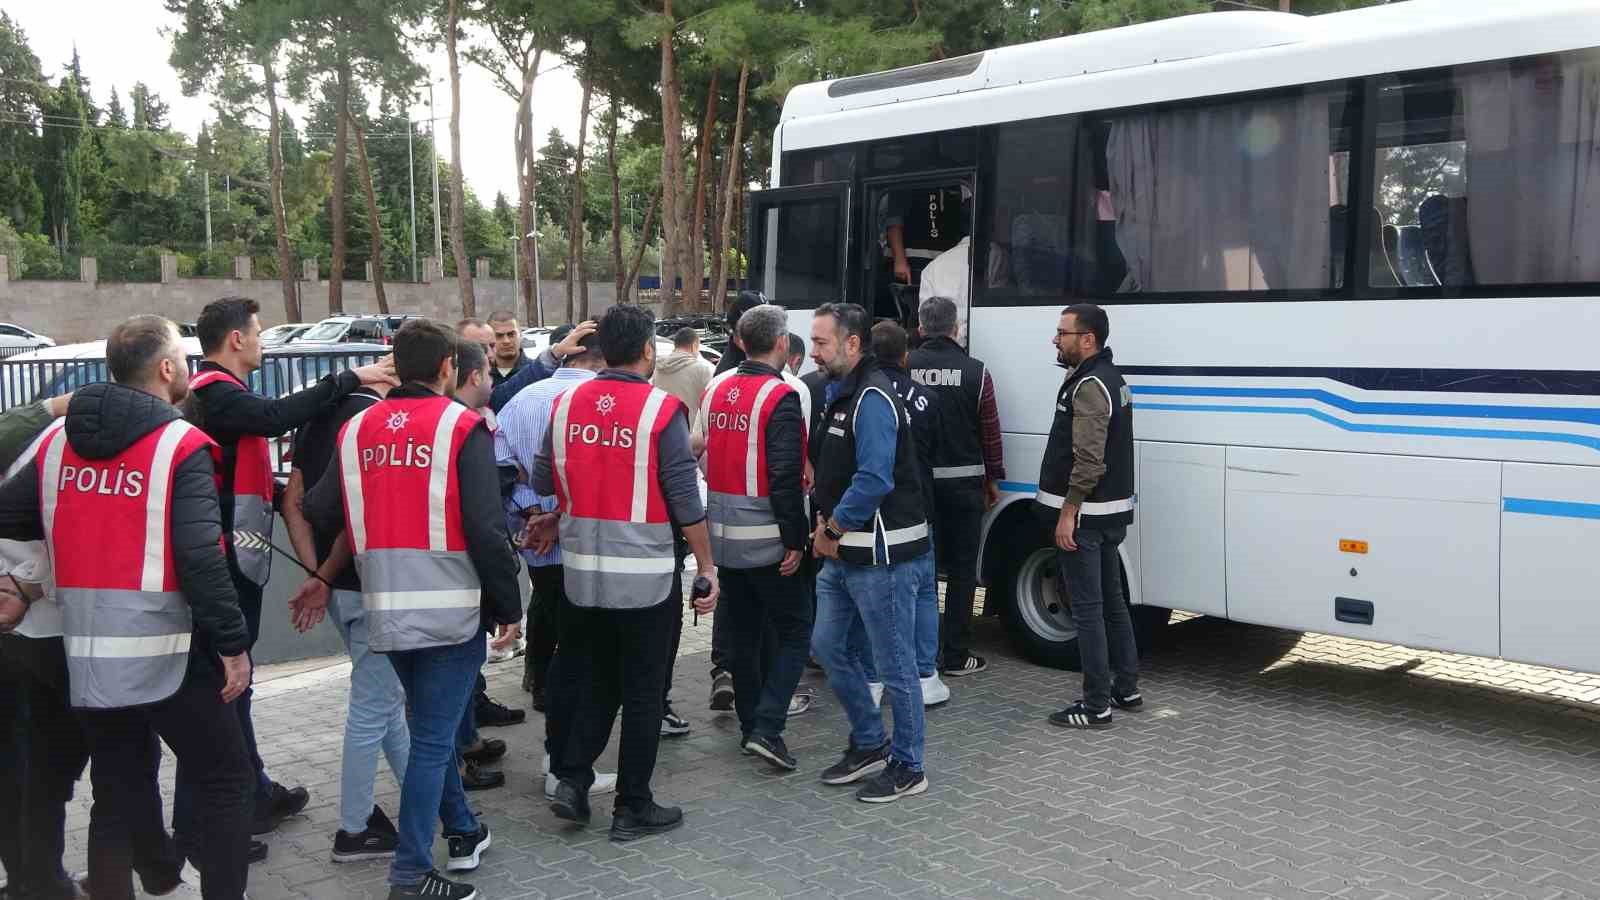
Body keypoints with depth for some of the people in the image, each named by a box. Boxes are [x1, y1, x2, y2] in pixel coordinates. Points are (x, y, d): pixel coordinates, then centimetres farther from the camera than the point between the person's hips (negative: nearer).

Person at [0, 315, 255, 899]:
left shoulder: (57, 441, 7)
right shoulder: (181, 446, -12)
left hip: (85, 655, 6)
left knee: (119, 791, 18)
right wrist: (233, 643, -14)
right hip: (163, 654, -6)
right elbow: (200, 557, -19)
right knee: (223, 782, 8)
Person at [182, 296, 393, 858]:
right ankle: (197, 826, -1)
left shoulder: (214, 393, 18)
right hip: (225, 562, -11)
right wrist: (350, 379, -26)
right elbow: (277, 416, -33)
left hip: (232, 560, 11)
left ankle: (254, 794, 33)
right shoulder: (217, 393, -14)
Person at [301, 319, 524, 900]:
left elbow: (319, 513, 7)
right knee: (434, 738, 1)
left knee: (431, 726, 22)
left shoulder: (357, 430, 6)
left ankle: (463, 833, 35)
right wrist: (508, 605, -7)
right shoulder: (462, 427, -10)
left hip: (386, 610, 6)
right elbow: (486, 529, -15)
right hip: (451, 609, -6)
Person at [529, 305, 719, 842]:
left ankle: (571, 779, 15)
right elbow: (684, 500, -12)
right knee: (643, 692, 8)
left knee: (600, 681, 22)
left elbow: (543, 483, 10)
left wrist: (557, 521, 30)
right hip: (643, 575, -4)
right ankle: (633, 808, 16)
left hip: (583, 572, 5)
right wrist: (706, 566, -3)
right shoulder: (661, 409, -11)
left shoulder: (566, 404, 2)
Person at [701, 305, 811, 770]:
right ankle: (767, 727, -6)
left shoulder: (717, 390, 7)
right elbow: (785, 477, -20)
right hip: (767, 540, -7)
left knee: (744, 634, 17)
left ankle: (750, 725, 24)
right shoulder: (780, 397, -16)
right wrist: (794, 540, -15)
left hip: (724, 536, 7)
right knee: (793, 632, 4)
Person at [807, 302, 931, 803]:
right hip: (843, 553, 10)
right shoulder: (840, 393, 13)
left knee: (894, 663, 1)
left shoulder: (872, 399, -17)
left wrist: (831, 529, -13)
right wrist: (825, 522, 7)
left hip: (882, 554, -10)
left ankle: (907, 769, 15)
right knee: (828, 645, 15)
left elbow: (873, 479, -25)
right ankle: (869, 745, 31)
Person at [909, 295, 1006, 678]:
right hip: (963, 482, -1)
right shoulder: (974, 371, -6)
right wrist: (993, 478, 11)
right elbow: (990, 431, -1)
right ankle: (956, 656, 9)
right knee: (961, 570, 6)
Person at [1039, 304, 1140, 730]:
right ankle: (1126, 689, 27)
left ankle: (1096, 706, 1)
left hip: (1085, 516, -10)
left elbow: (1089, 460, -24)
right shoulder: (1110, 377, 15)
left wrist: (1068, 513, -20)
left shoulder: (1089, 386, -18)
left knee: (1087, 609, -4)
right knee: (1112, 602, 17)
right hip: (1111, 512, 10)